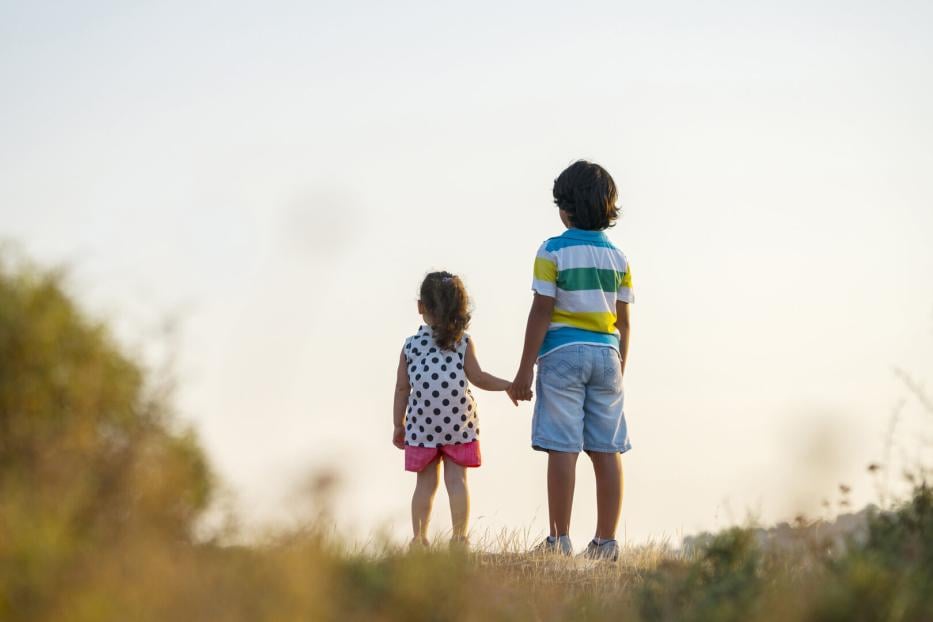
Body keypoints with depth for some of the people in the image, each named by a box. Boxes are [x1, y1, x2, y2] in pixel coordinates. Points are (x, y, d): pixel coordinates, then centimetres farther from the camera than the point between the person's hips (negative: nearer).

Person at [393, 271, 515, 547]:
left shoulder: (410, 346, 3)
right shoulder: (463, 342, -1)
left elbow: (402, 388, 4)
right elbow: (477, 378, -4)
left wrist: (398, 425, 12)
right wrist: (509, 386, 9)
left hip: (422, 426, 1)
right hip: (459, 423, -1)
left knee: (426, 483, 9)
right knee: (457, 480, 3)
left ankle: (419, 537, 8)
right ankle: (459, 536, 0)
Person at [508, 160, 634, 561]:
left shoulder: (554, 251, -5)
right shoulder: (617, 257, 9)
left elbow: (541, 313, -8)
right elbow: (623, 322, 11)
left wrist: (525, 370, -5)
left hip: (563, 353, -4)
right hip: (606, 353, 4)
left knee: (563, 449, -5)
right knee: (607, 451, 4)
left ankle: (560, 540, -6)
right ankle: (606, 542, 4)